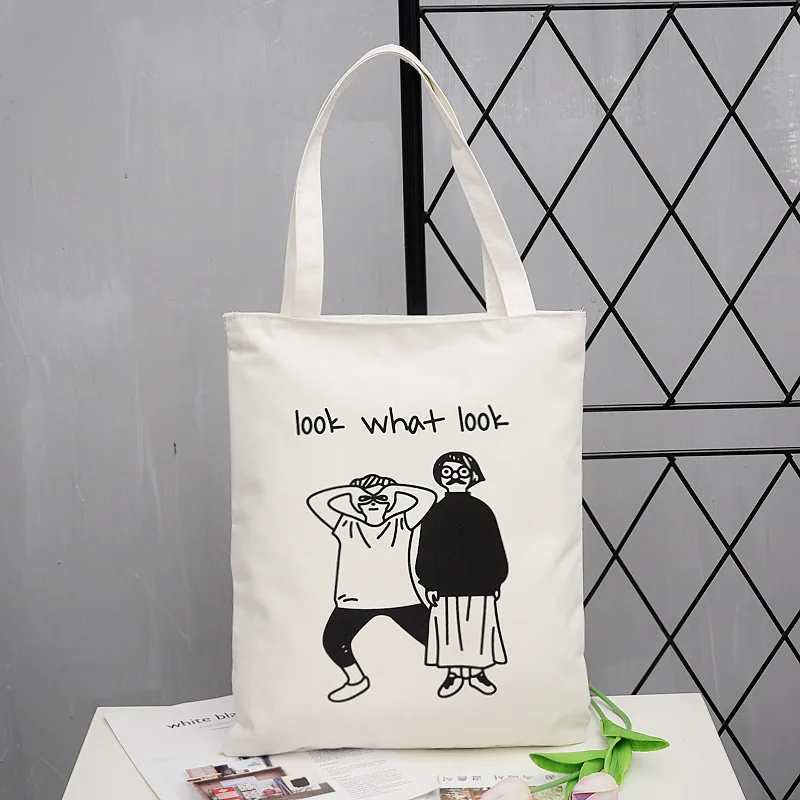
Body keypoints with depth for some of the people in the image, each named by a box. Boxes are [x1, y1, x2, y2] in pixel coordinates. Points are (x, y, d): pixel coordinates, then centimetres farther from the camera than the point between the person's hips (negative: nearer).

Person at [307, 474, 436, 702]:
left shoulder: (403, 523, -1)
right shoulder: (345, 525, -1)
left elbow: (428, 497, -8)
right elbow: (316, 501, -8)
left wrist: (393, 488, -9)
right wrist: (351, 489, -10)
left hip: (401, 598, -1)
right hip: (355, 600, 1)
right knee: (332, 640, -6)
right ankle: (356, 679, 21)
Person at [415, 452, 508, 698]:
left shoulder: (481, 511, 3)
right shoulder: (436, 513, 1)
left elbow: (495, 550, 7)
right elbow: (426, 553, 2)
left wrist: (496, 581, 5)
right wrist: (430, 584, -3)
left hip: (479, 583, 1)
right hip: (446, 584, 0)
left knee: (479, 629, 3)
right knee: (450, 630, 1)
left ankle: (477, 671, 15)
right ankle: (454, 672, 12)